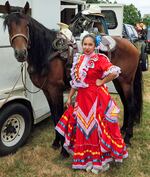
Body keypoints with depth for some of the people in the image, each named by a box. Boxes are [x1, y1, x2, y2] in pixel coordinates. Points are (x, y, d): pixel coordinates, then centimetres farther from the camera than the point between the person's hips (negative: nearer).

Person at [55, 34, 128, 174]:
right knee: (83, 128, 13)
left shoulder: (99, 59, -12)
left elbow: (115, 72, -28)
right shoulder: (79, 59, 7)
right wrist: (69, 97, 14)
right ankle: (87, 158, 30)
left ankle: (101, 160, 19)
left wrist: (101, 82, -17)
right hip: (82, 98, 6)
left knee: (96, 127, 2)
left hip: (96, 98, -6)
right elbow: (75, 81, 13)